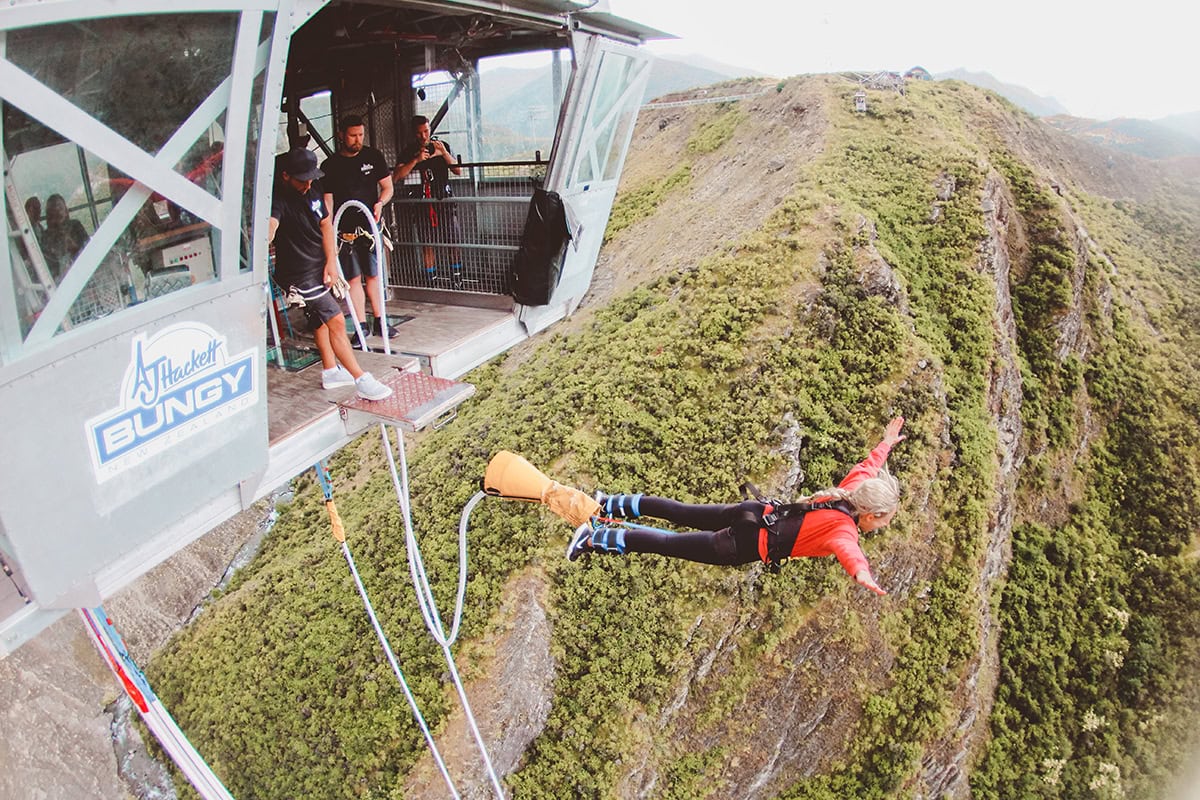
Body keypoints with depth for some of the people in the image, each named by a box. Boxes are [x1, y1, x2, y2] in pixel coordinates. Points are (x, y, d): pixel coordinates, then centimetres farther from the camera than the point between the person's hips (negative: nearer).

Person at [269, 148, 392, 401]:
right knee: (336, 321, -14)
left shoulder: (311, 192, 4)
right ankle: (362, 381, -12)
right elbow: (270, 224, -42)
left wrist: (331, 261, -1)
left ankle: (330, 371, 37)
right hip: (298, 274, -9)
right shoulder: (278, 199, -22)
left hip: (320, 267, 9)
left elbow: (325, 224, 9)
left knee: (320, 320, 22)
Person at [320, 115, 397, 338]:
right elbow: (327, 201, 0)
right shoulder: (330, 165, 1)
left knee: (373, 275, 7)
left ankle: (379, 321, 18)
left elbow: (387, 187, 9)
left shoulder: (374, 157, 6)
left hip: (370, 227, 1)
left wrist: (380, 203, -14)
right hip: (344, 231, -1)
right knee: (353, 279, 1)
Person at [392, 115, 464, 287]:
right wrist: (416, 160, -18)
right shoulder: (408, 153, 5)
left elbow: (458, 171, -1)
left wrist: (444, 153, -16)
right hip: (423, 205, 0)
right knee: (428, 246, 3)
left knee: (453, 244, -4)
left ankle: (457, 279, 7)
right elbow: (396, 177, -8)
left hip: (444, 202, 0)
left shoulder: (441, 146, 7)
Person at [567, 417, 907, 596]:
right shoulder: (844, 528, -20)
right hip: (747, 544, -7)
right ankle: (595, 538, -1)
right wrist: (862, 574, -64)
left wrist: (887, 443, 38)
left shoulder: (850, 491, 2)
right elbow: (846, 549, -44)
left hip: (757, 513, 7)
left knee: (682, 513, 16)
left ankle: (608, 504, 21)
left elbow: (867, 466, 22)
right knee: (669, 543, -1)